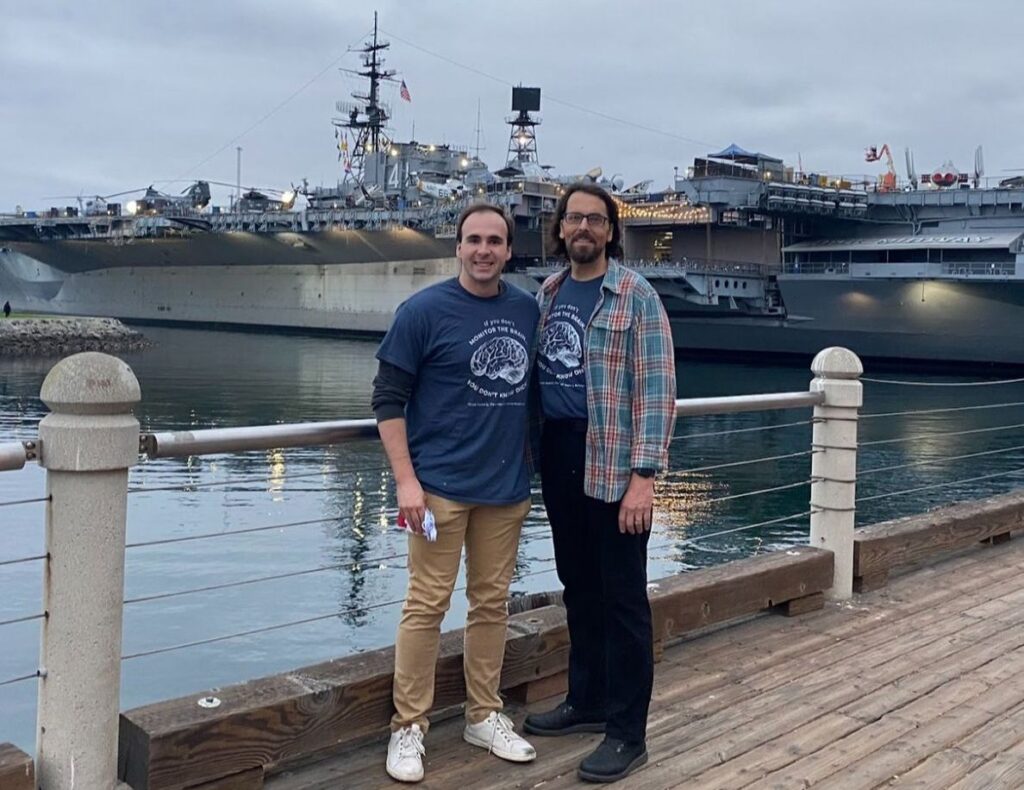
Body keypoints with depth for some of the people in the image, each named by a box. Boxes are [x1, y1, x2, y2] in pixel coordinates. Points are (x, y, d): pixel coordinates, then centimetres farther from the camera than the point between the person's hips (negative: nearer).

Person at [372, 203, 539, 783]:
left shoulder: (528, 309, 7)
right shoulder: (424, 311, -6)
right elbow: (389, 399, -7)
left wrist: (534, 465, 15)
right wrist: (406, 479, -13)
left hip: (508, 487, 5)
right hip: (442, 486, -4)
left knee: (493, 603, 12)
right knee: (428, 605, -1)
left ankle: (485, 716, 27)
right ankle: (409, 727, 12)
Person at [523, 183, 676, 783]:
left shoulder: (636, 295, -7)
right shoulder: (547, 294, 11)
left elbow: (656, 389, -12)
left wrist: (644, 474, -18)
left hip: (614, 466, -6)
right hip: (559, 461, 6)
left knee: (622, 597, 1)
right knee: (579, 589, 16)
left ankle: (628, 732, 10)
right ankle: (588, 701, 31)